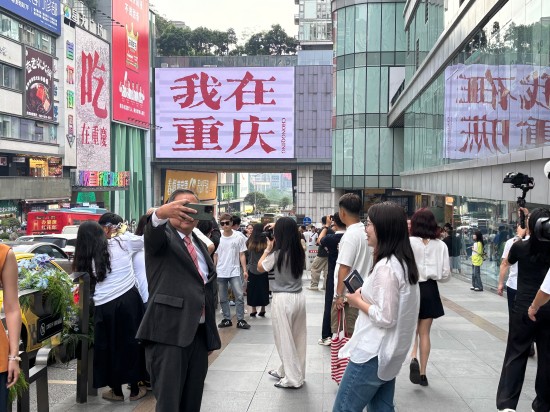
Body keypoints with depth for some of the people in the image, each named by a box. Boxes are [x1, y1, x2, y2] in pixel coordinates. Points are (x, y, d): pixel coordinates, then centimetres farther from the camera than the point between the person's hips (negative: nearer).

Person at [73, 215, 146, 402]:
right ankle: (135, 390, 22)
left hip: (104, 306, 1)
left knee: (110, 346, 15)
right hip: (128, 299, -1)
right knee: (131, 342, 12)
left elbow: (89, 281, 6)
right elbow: (144, 239, 13)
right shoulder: (123, 241, 1)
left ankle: (117, 391, 26)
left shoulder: (87, 257, 6)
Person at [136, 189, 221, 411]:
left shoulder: (200, 245, 17)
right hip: (168, 333, -7)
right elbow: (152, 233, -28)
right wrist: (161, 213, -51)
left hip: (199, 333, 7)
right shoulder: (162, 237, -2)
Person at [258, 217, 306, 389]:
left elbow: (260, 267, 0)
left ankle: (293, 379, 11)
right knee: (297, 337, 15)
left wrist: (268, 248, 8)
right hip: (299, 297, 7)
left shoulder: (277, 253, -13)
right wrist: (278, 227, 19)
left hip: (283, 299, -7)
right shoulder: (299, 252, 2)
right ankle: (285, 371, 32)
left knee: (285, 339, 4)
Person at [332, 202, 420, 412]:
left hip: (372, 354, -9)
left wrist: (358, 301, -11)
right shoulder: (403, 262, 7)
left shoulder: (386, 267, -23)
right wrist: (366, 295, 6)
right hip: (388, 353, 9)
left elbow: (385, 318, -24)